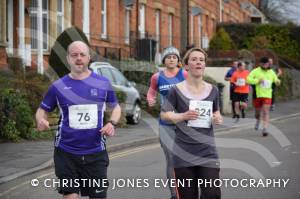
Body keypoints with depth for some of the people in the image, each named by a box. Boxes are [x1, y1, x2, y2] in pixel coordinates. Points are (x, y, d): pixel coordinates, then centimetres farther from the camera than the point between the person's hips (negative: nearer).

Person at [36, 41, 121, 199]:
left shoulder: (103, 83, 2)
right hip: (66, 153, -1)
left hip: (96, 153, 1)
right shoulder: (58, 86, 0)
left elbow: (115, 107, 15)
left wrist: (112, 123, -6)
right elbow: (42, 110, 9)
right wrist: (41, 120, -14)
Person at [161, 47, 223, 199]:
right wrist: (183, 116, -16)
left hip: (207, 152, 2)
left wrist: (218, 118, -4)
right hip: (183, 153, -2)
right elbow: (164, 114, 1)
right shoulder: (177, 90, -4)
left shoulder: (212, 90, 6)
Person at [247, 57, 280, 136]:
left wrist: (277, 82, -3)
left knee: (266, 112, -12)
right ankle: (258, 120, 48)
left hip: (267, 95, 1)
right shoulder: (256, 71, -4)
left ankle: (265, 128, -17)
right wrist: (257, 81, -22)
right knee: (257, 111, 15)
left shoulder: (271, 72, 8)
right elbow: (248, 79, -13)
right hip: (257, 95, 0)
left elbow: (276, 80, 21)